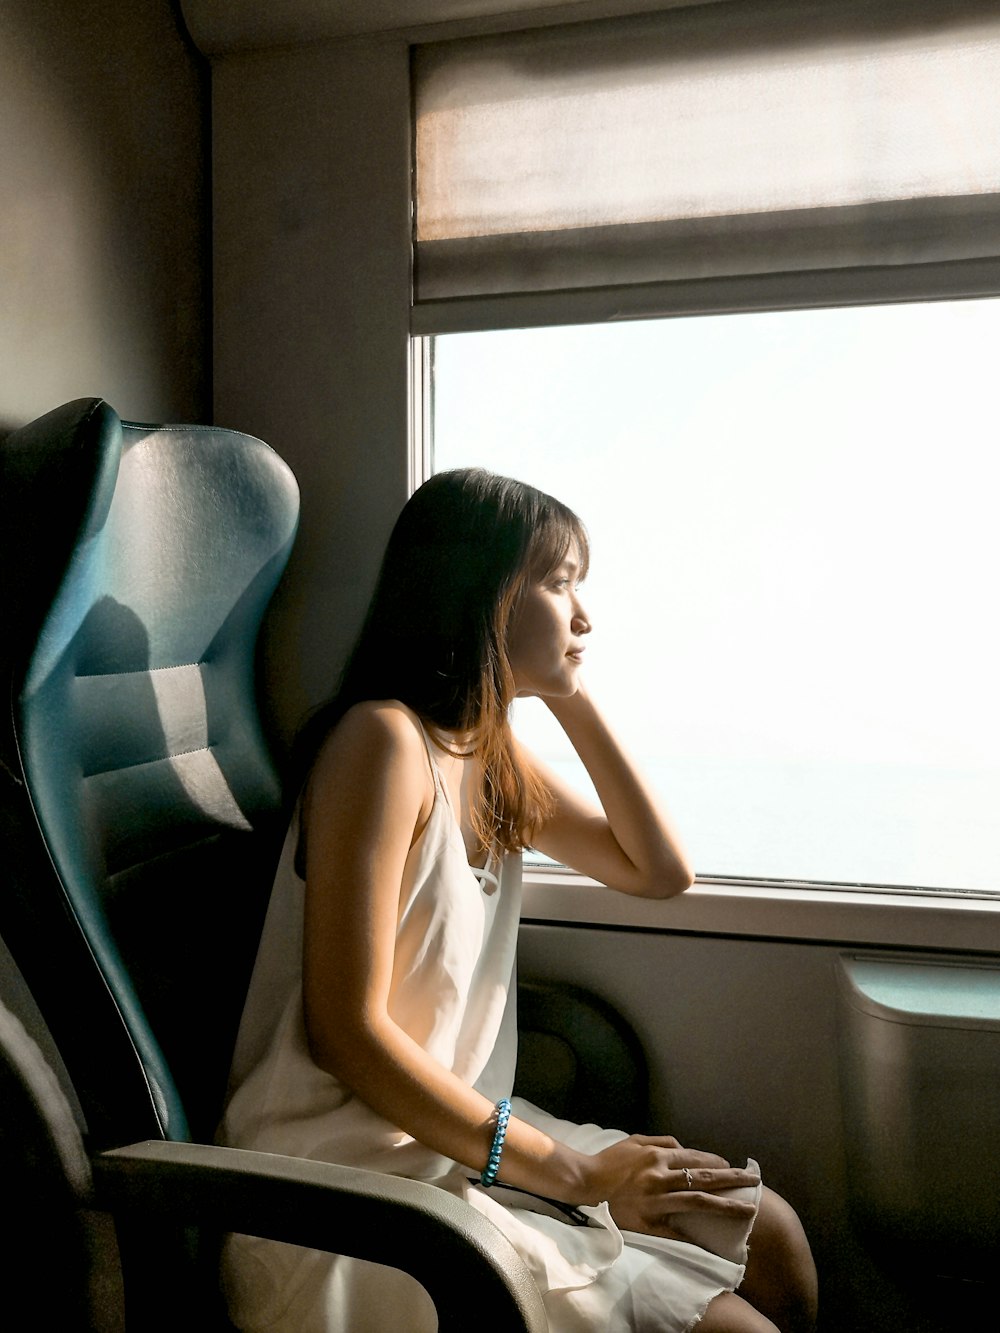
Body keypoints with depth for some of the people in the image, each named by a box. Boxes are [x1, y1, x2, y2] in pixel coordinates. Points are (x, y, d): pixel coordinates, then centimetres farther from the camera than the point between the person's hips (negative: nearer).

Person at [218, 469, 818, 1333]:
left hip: (451, 1130, 9)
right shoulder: (385, 740, -20)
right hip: (350, 1174, -9)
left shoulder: (490, 753, 8)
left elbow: (660, 871, 11)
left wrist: (575, 701, 3)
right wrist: (577, 1174, -19)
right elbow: (347, 1035, -23)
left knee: (770, 1236, 10)